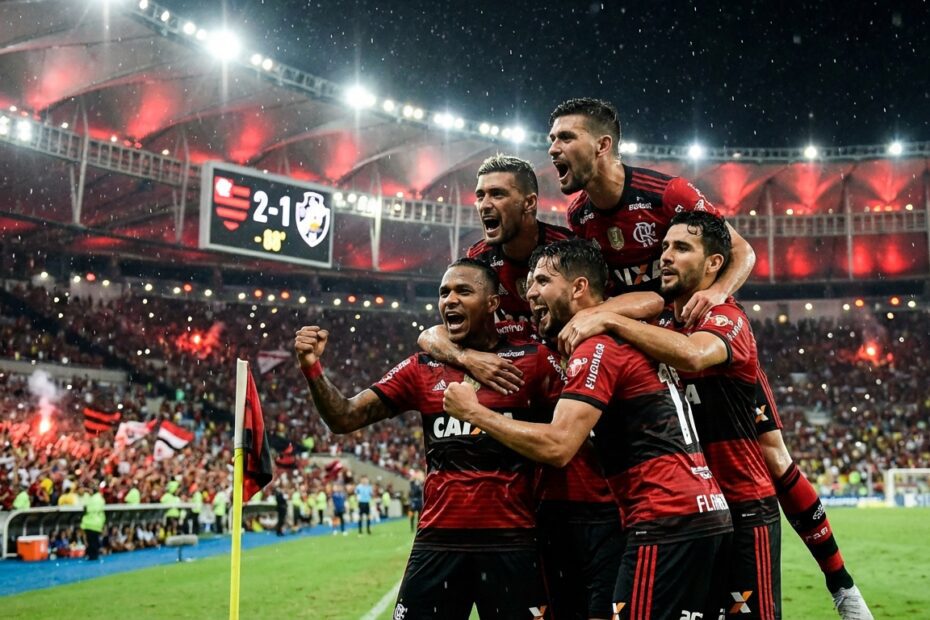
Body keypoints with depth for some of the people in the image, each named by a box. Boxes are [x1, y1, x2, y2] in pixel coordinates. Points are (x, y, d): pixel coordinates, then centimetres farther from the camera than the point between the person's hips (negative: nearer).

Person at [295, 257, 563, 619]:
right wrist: (312, 369, -11)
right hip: (438, 539, 2)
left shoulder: (533, 361, 1)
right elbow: (344, 418, 5)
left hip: (510, 541, -2)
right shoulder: (421, 370, 8)